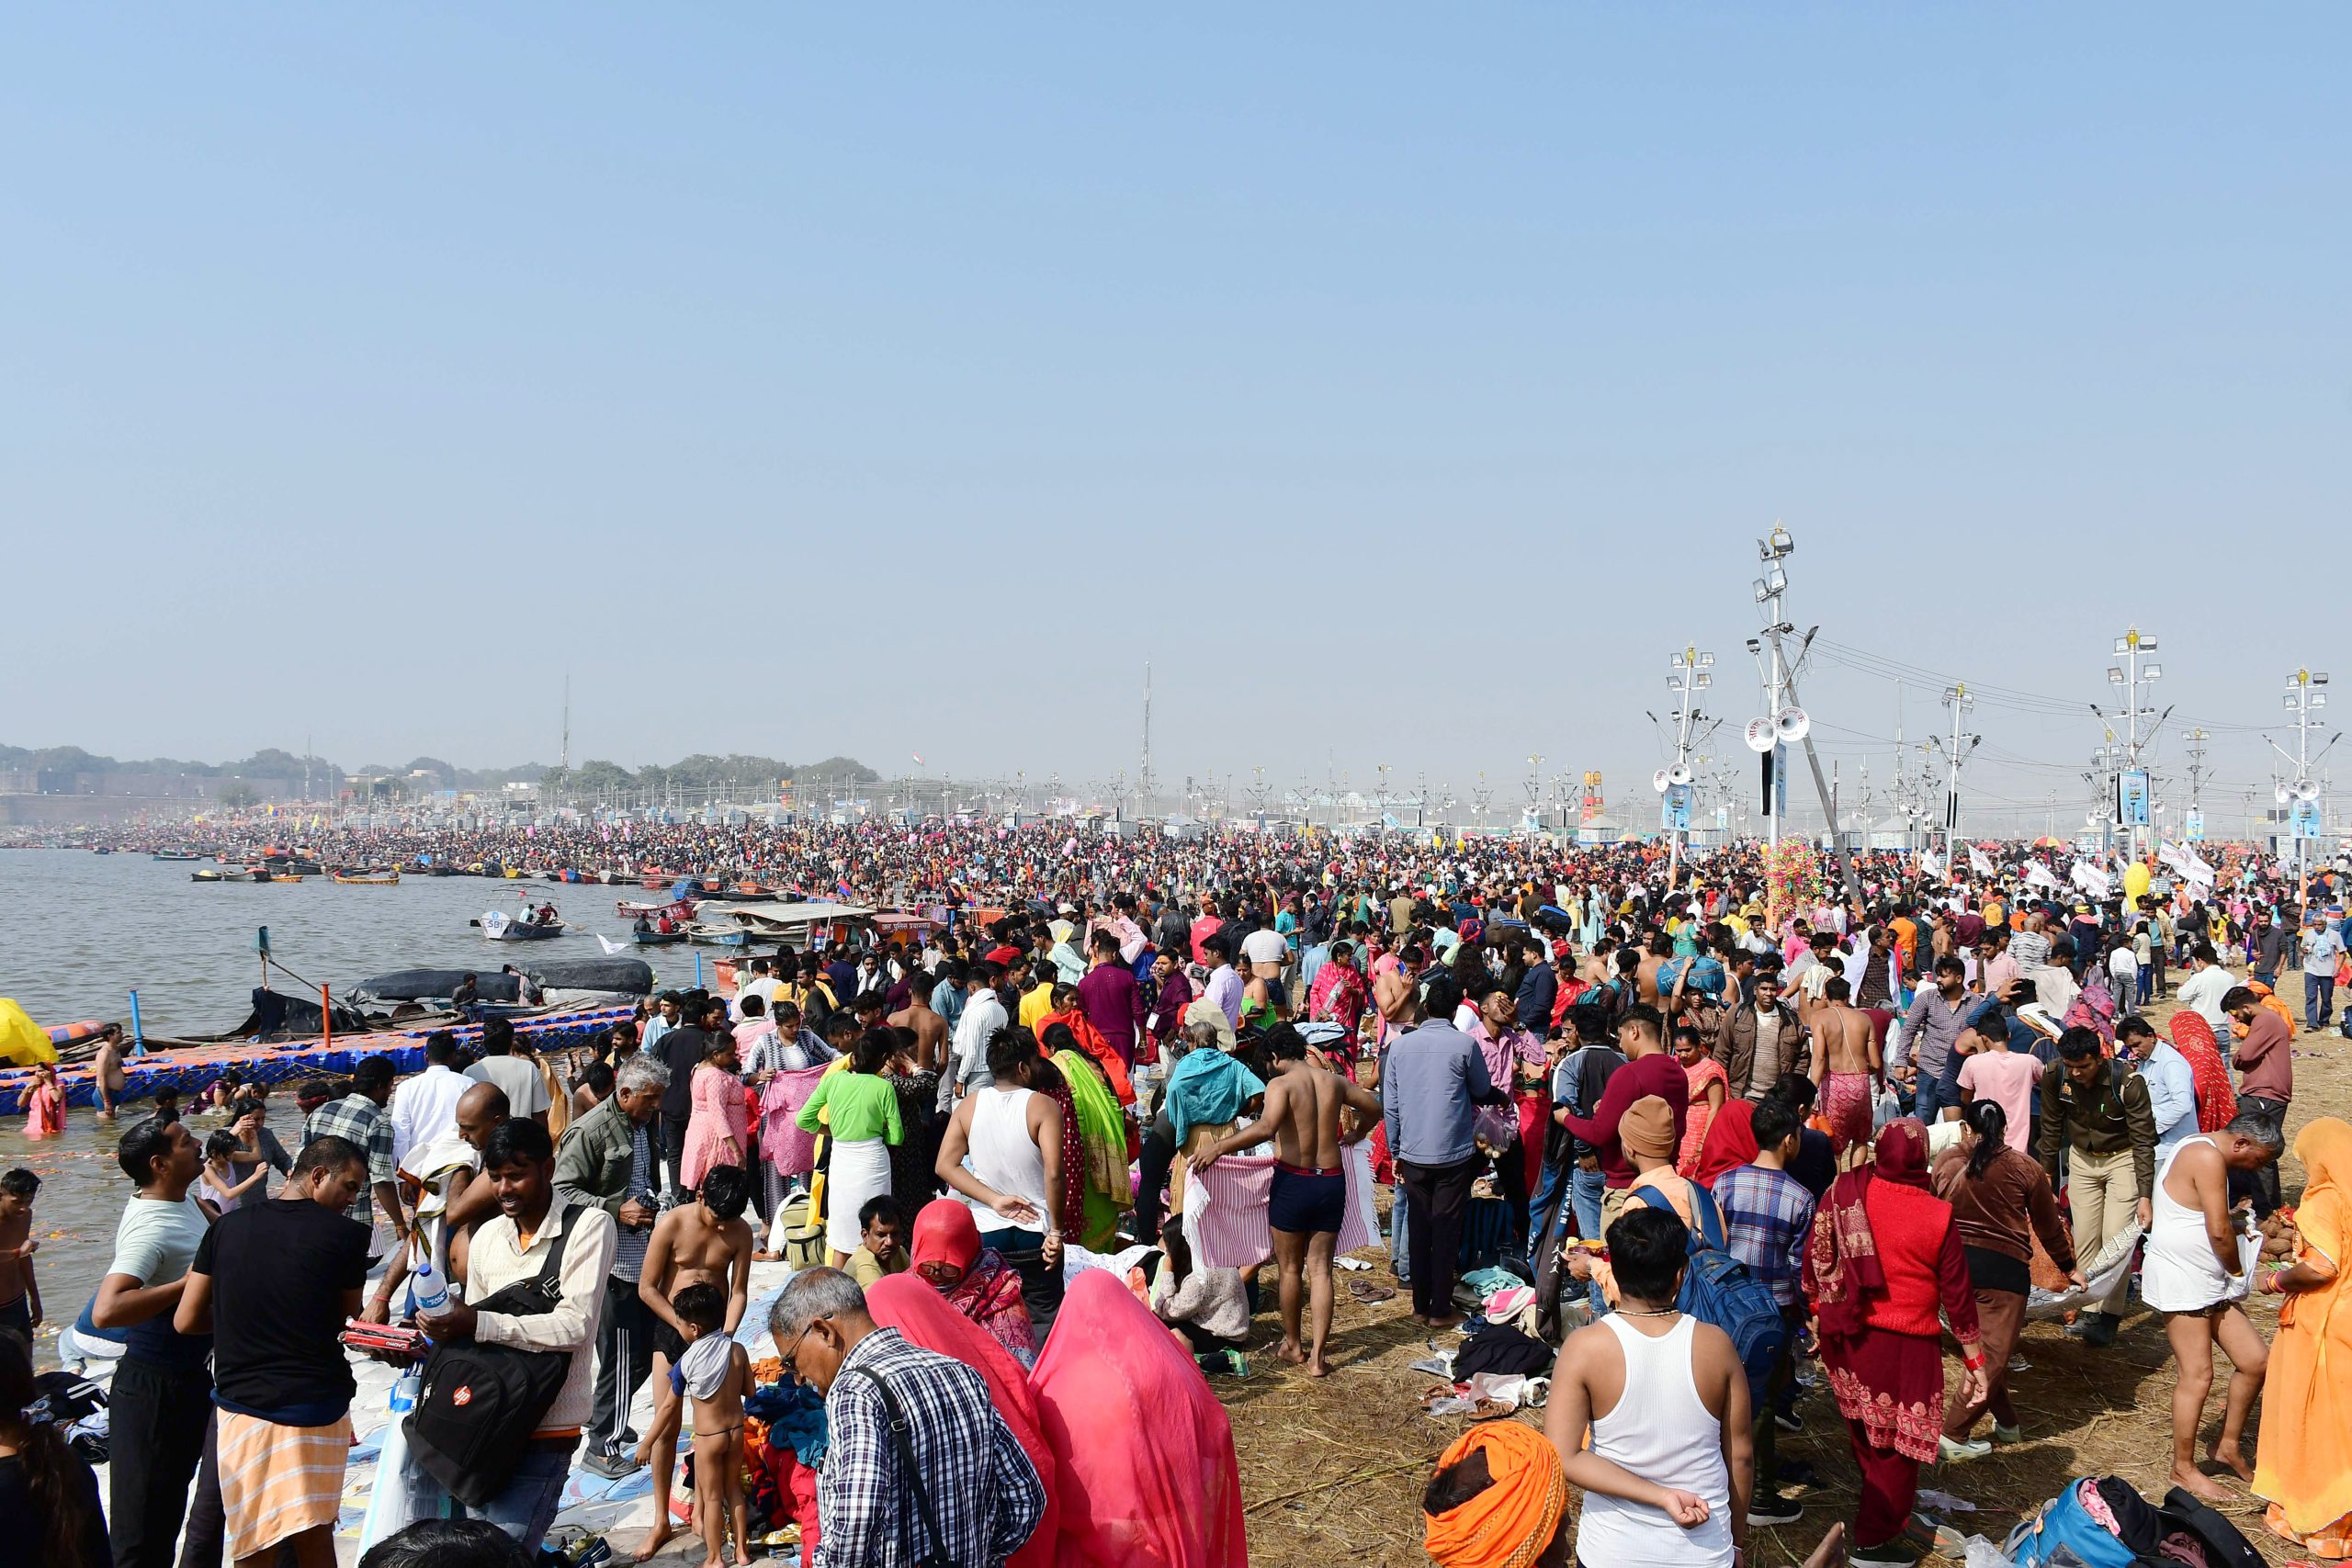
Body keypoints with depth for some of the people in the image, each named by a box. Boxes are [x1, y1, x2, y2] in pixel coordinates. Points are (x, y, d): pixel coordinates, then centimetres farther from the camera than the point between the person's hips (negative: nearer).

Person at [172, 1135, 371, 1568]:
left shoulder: (226, 1227, 3)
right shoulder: (345, 1234, -8)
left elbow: (186, 1320, 6)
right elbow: (348, 1321, 4)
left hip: (240, 1403, 3)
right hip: (316, 1407, -3)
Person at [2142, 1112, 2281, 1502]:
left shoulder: (2199, 1151, 15)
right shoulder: (2209, 1157, -17)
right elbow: (2219, 1232, -19)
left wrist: (2234, 1218, 12)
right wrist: (2238, 1272, -3)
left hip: (2210, 1282, 10)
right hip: (2181, 1282, -10)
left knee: (2255, 1360, 7)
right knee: (2197, 1375, -5)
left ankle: (2228, 1445, 23)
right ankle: (2183, 1468, 7)